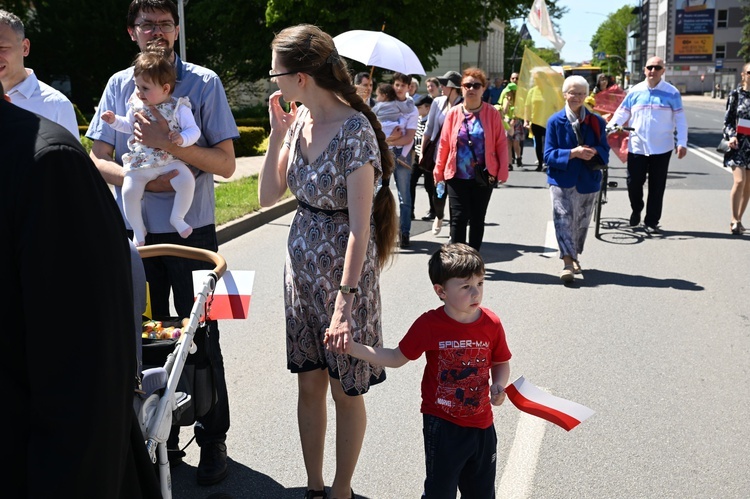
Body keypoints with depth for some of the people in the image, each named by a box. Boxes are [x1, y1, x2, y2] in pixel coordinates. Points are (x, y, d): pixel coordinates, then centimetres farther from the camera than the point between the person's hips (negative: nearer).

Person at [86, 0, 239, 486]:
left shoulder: (204, 82, -2)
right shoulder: (119, 85, 7)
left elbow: (226, 164, -8)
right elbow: (98, 160, 5)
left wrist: (171, 144, -21)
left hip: (191, 230, -3)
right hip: (135, 231, 3)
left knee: (200, 337, 4)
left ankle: (213, 441, 18)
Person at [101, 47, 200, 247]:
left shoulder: (178, 107, -4)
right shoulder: (136, 104, 8)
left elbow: (193, 130, -8)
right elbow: (129, 125, 25)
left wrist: (182, 138, -27)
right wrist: (114, 120, 10)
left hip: (170, 161, -2)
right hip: (139, 165, 3)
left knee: (187, 181, -26)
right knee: (129, 191, -17)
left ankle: (177, 217, -1)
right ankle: (138, 230, 5)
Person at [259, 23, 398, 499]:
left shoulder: (354, 130, -19)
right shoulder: (299, 119, 3)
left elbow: (360, 225, -22)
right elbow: (269, 196, 6)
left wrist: (346, 297, -26)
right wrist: (278, 134, -3)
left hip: (344, 269, -7)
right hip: (302, 267, 7)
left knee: (345, 390, 9)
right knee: (310, 384, 14)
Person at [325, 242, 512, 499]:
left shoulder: (492, 324, -8)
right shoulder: (429, 324, -15)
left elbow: (501, 363, 8)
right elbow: (397, 358, -4)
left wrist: (499, 384, -14)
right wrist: (353, 348, -14)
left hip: (482, 423, 3)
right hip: (442, 424, -3)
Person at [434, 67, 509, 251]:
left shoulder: (492, 113, -2)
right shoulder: (453, 113, 1)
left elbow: (501, 144, -1)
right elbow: (444, 145, 3)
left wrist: (502, 172, -7)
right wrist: (438, 172, 5)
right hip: (457, 176, 0)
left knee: (477, 219, 11)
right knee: (458, 218, -5)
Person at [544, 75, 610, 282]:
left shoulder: (596, 121, 5)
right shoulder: (555, 121, -2)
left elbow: (605, 150, 7)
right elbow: (549, 154, -6)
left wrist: (594, 152, -17)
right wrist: (573, 153, -21)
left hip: (588, 180, 3)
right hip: (562, 180, -3)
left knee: (582, 222, 13)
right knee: (563, 220, -14)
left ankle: (574, 256, 32)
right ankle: (568, 262, -17)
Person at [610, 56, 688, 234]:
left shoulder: (672, 93, 1)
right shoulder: (634, 91, 5)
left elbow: (680, 119, 1)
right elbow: (621, 114, 8)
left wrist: (682, 143, -7)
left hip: (661, 149, -1)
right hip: (636, 147, 1)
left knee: (657, 187, 4)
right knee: (633, 183, 3)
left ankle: (651, 222, 14)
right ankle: (636, 210, 31)